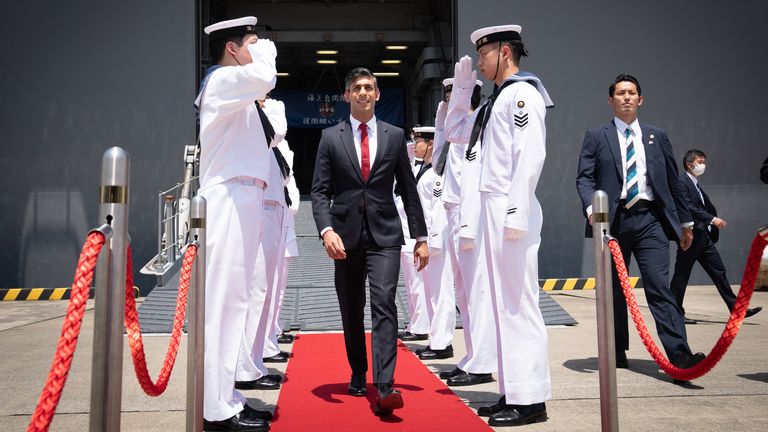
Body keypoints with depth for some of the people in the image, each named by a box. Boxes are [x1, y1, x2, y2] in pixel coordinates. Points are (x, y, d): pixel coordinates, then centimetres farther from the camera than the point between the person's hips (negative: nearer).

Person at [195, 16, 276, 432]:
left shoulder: (235, 89, 24)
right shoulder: (223, 80, -6)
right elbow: (263, 76, -27)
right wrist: (266, 51, -8)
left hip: (241, 201, 10)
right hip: (230, 200, -10)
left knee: (234, 298, 10)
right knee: (223, 300, -10)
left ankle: (225, 395, 17)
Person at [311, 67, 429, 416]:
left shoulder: (394, 136, 8)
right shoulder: (330, 138, 5)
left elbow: (408, 189, 9)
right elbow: (320, 191, 0)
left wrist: (421, 236, 7)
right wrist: (326, 230, -16)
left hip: (384, 235, -1)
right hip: (346, 236, 1)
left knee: (384, 304, -15)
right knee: (351, 312, 12)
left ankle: (384, 389, -18)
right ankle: (358, 375, 30)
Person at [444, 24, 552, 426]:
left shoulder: (522, 92, -7)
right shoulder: (499, 97, 21)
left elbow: (531, 155, -18)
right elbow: (455, 132, 30)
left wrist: (516, 212, -24)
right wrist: (462, 86, 21)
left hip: (510, 208, -10)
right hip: (494, 208, 10)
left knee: (517, 302, -7)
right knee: (503, 303, 11)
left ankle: (530, 399, 0)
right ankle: (513, 392, 19)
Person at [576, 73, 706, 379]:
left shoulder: (657, 136, 16)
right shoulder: (596, 137, 9)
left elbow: (673, 181, 17)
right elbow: (584, 178, 0)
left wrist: (686, 221, 18)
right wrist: (591, 208, -18)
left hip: (649, 219, 1)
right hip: (613, 220, 0)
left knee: (659, 286, -9)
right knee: (614, 290, 7)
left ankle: (679, 353, -11)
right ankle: (617, 353, 17)